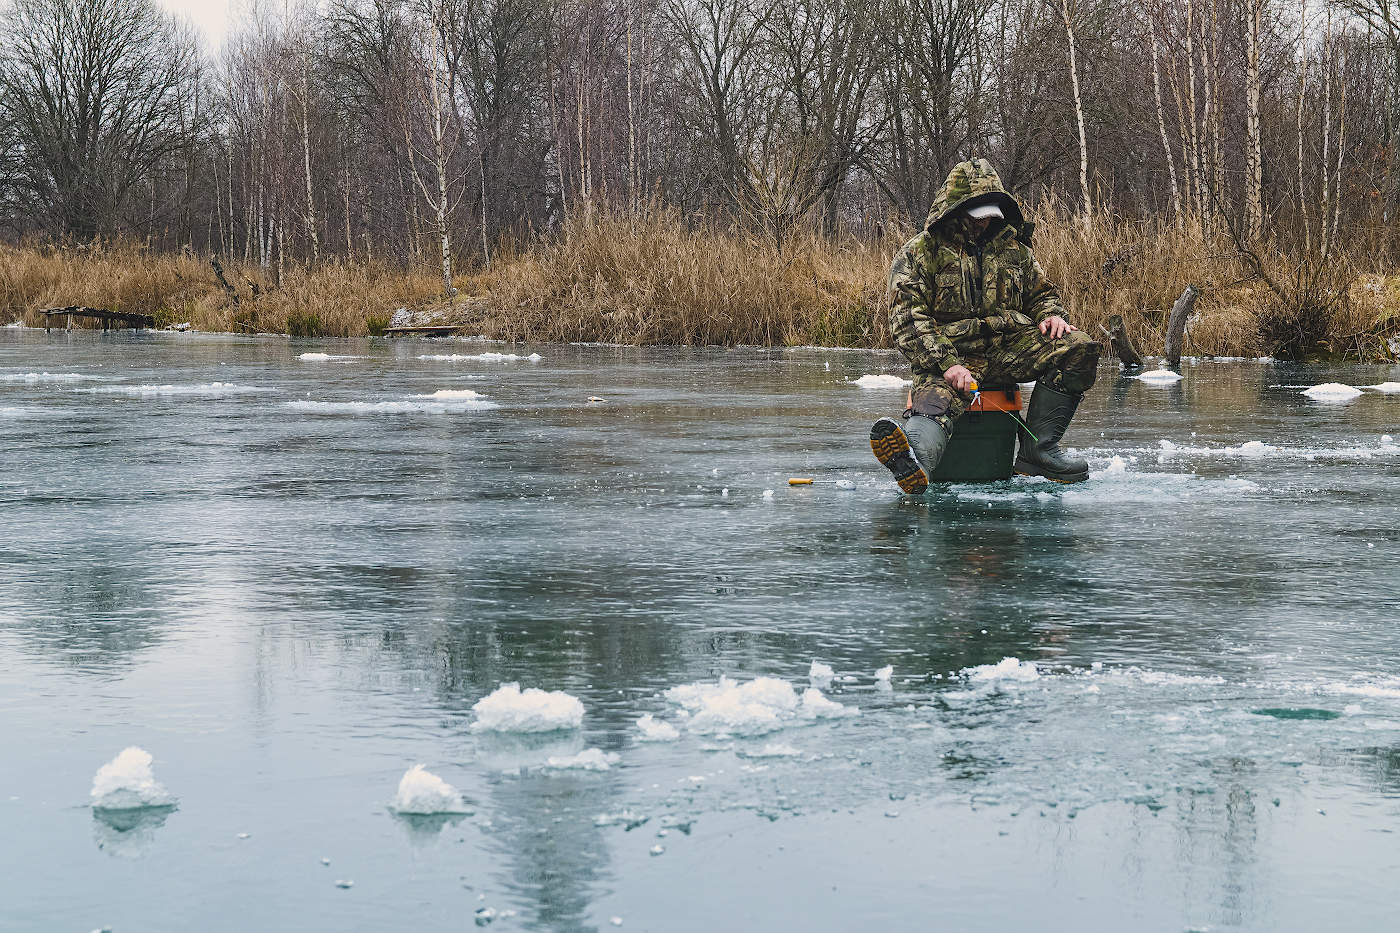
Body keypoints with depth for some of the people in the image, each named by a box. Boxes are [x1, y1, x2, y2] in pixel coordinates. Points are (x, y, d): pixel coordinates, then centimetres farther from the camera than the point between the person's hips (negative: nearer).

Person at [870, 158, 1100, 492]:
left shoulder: (1012, 246, 18)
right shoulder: (920, 252, 2)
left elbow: (1041, 293, 30)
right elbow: (908, 321, -9)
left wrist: (1051, 315, 2)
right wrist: (947, 365, -25)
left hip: (1009, 349, 5)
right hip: (950, 351, -5)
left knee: (1079, 347, -17)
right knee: (937, 398, -37)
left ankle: (1037, 450, -18)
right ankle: (914, 466, -73)